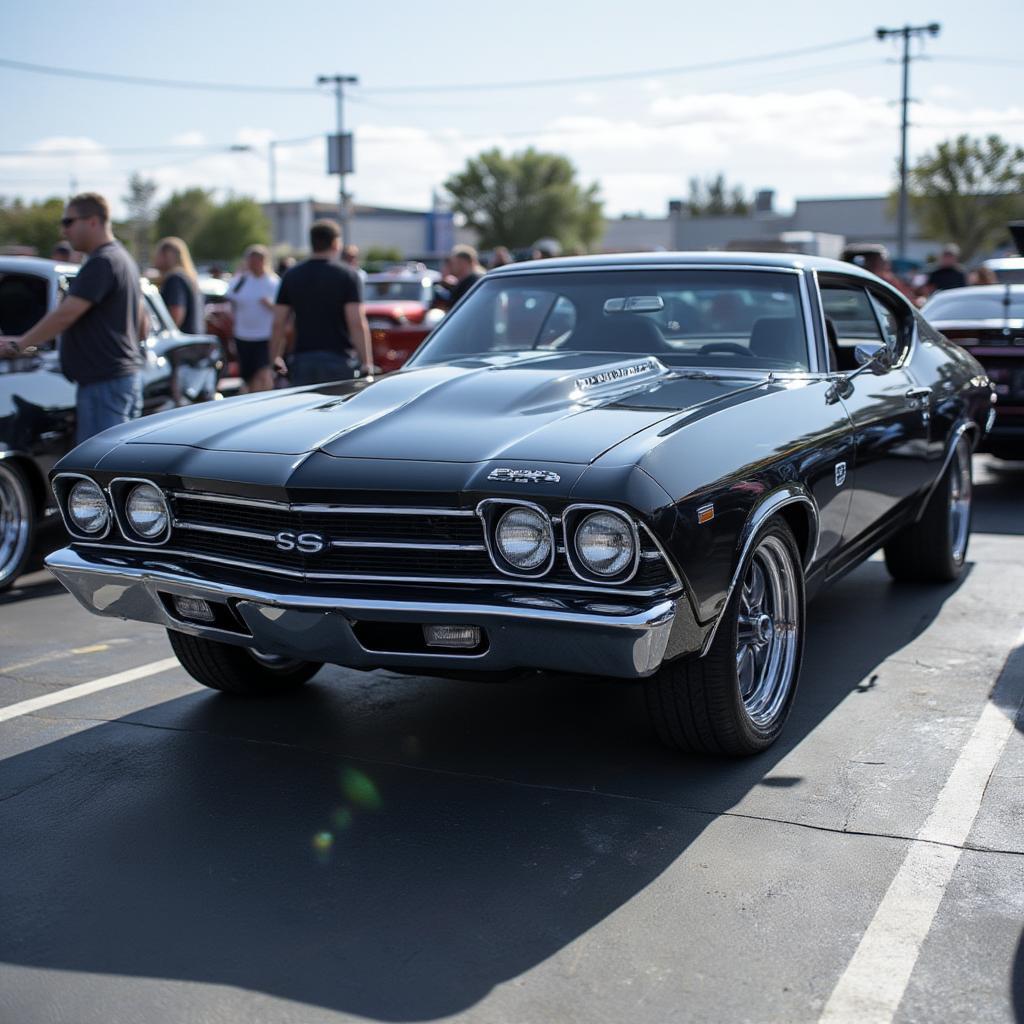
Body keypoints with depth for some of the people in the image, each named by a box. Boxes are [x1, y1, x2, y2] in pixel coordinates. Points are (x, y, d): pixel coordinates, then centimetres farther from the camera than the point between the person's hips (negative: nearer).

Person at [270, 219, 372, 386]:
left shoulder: (291, 276, 8)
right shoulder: (347, 275, -3)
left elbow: (278, 324, 6)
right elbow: (357, 324, -12)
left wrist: (275, 359, 15)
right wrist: (367, 363, -9)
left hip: (302, 361, 3)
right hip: (339, 359, -3)